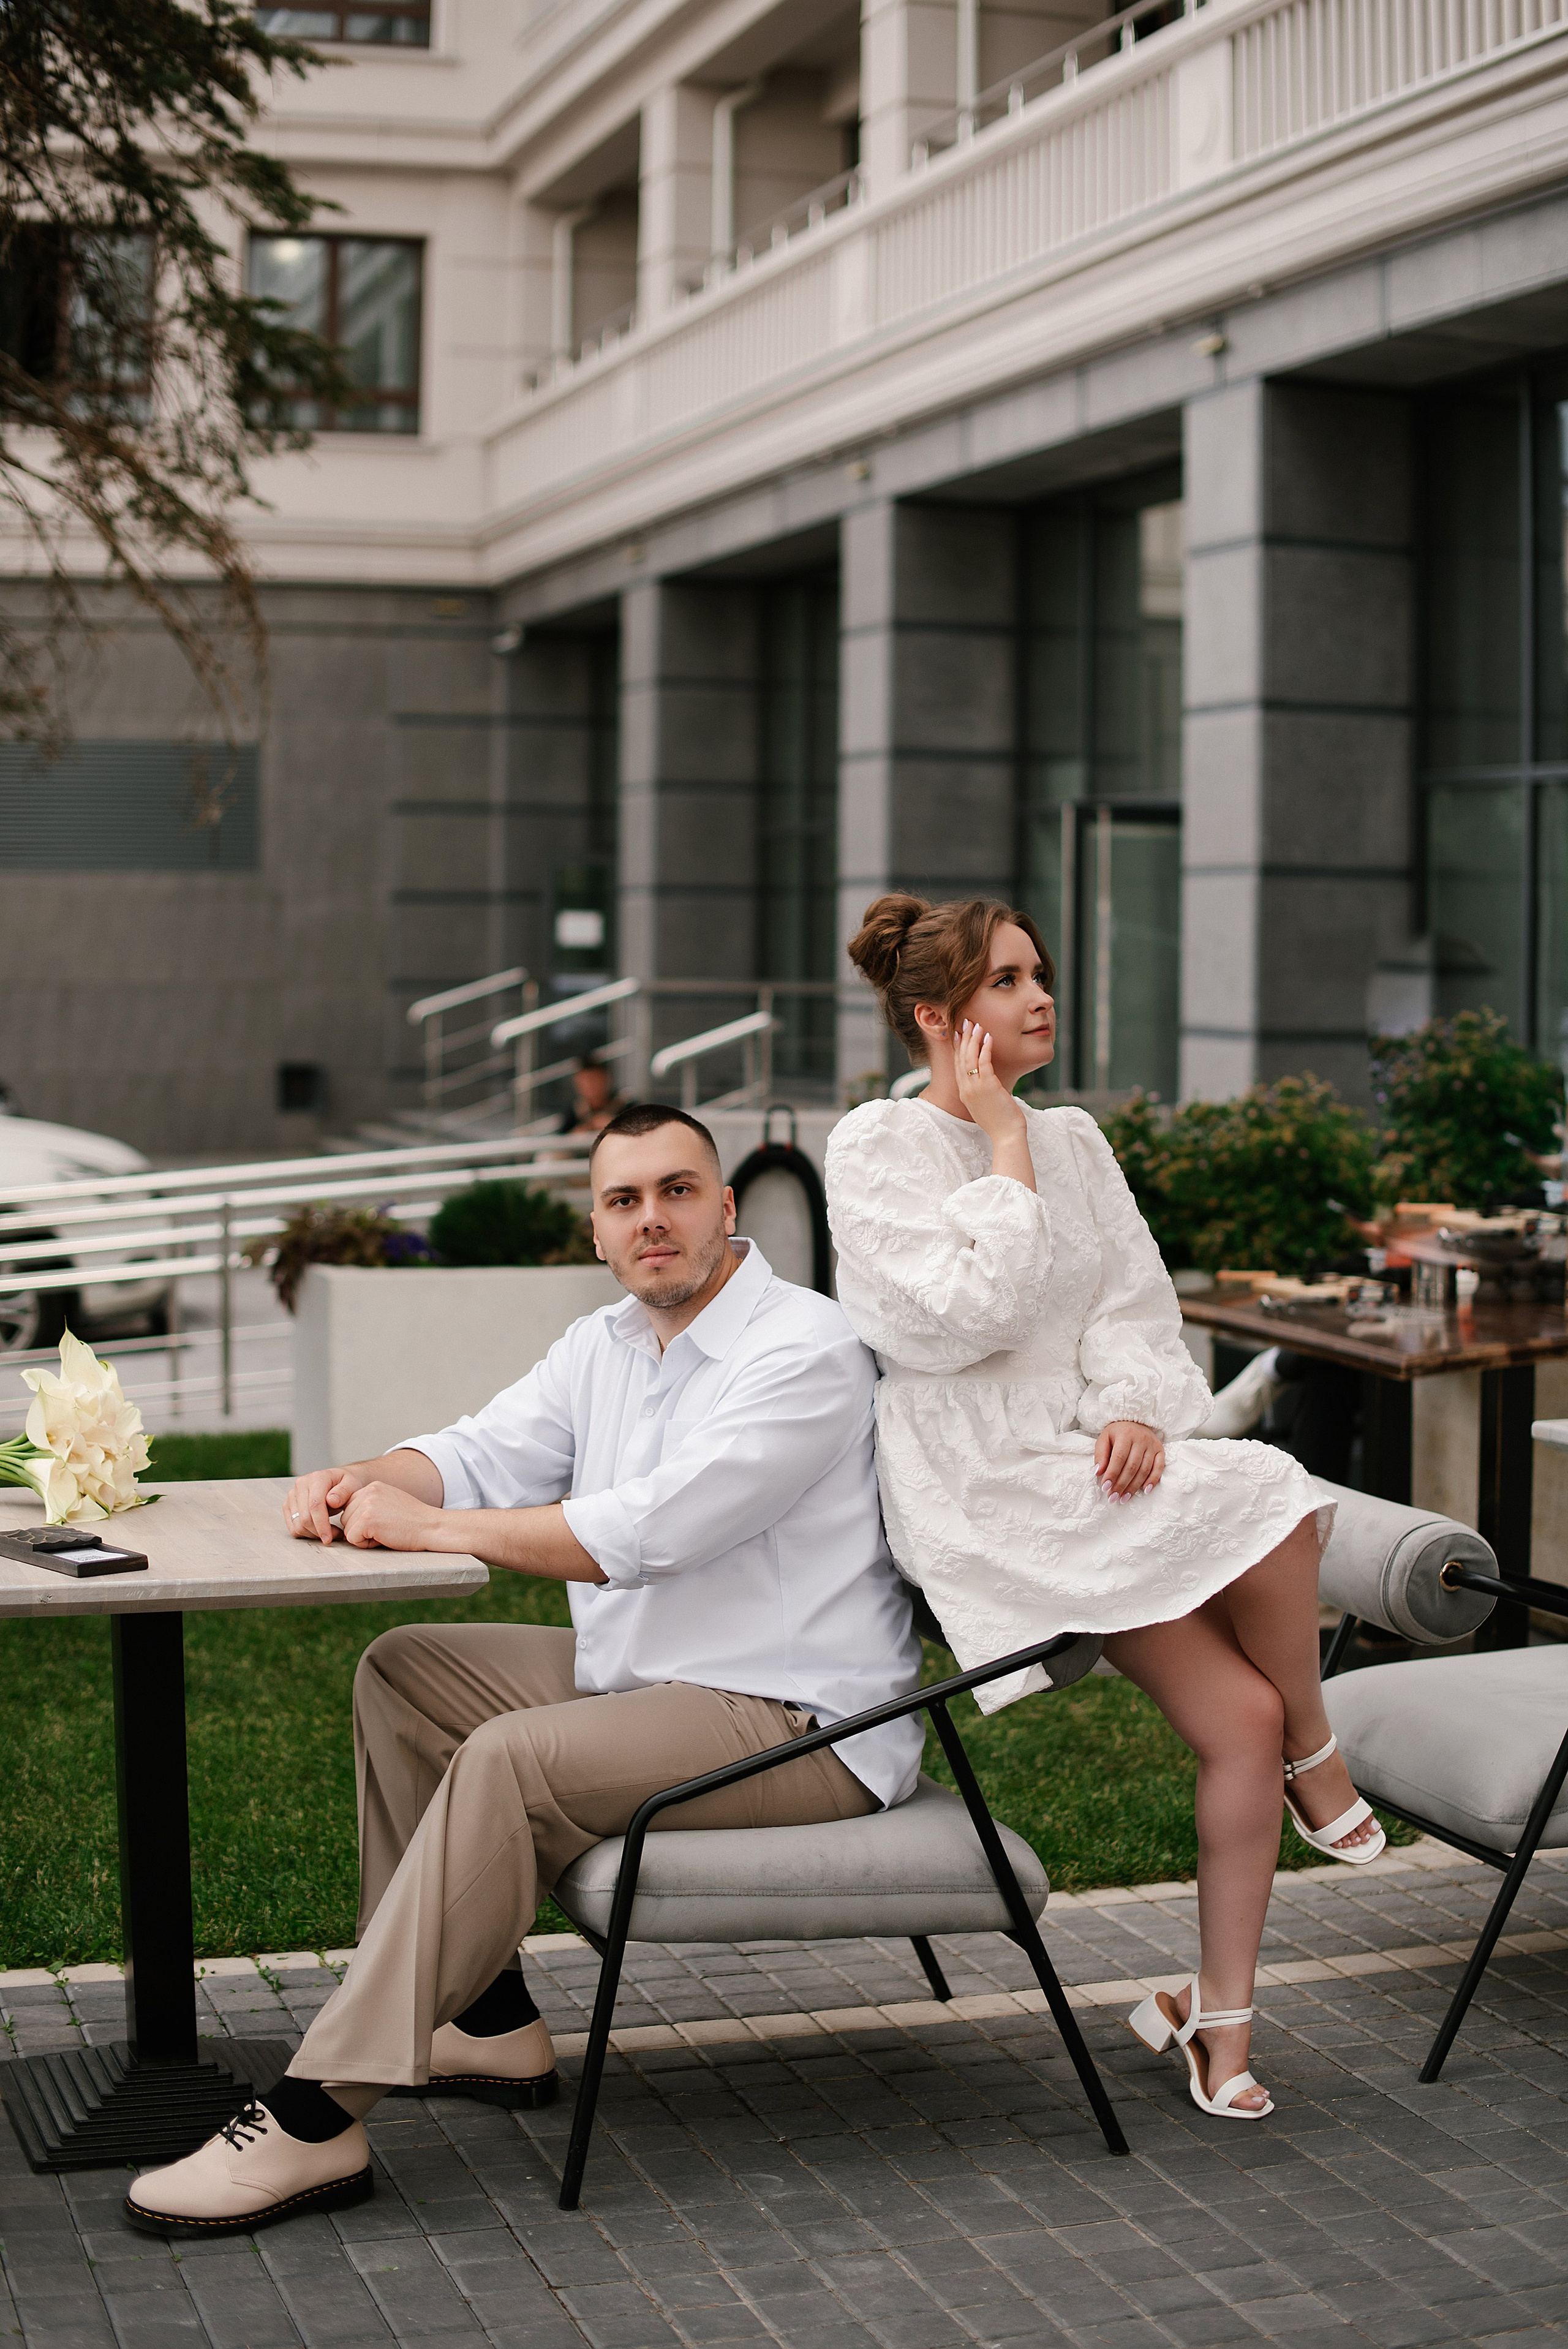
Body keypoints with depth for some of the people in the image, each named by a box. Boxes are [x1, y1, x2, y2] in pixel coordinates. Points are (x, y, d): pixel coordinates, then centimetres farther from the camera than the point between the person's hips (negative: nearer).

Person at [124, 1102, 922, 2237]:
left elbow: (646, 1532, -27)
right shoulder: (606, 1346, 12)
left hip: (799, 1725, -10)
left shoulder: (807, 1350, -18)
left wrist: (425, 1526, -20)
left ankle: (317, 2119, -28)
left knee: (510, 1760, -28)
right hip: (641, 1677, 10)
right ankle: (480, 2018, 9)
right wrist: (360, 1480, -9)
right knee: (403, 1672, 10)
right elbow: (484, 1457, 15)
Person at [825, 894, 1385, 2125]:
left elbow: (1134, 1303, 10)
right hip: (980, 1489, -6)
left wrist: (1136, 1408, -10)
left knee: (1243, 1721, -12)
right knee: (1268, 1494, -24)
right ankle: (1315, 1757, 2)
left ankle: (1219, 2015, 1)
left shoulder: (1074, 1140, 16)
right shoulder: (875, 1145, -3)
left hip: (1089, 1467, 6)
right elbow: (963, 1313, -16)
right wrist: (1005, 1145, -10)